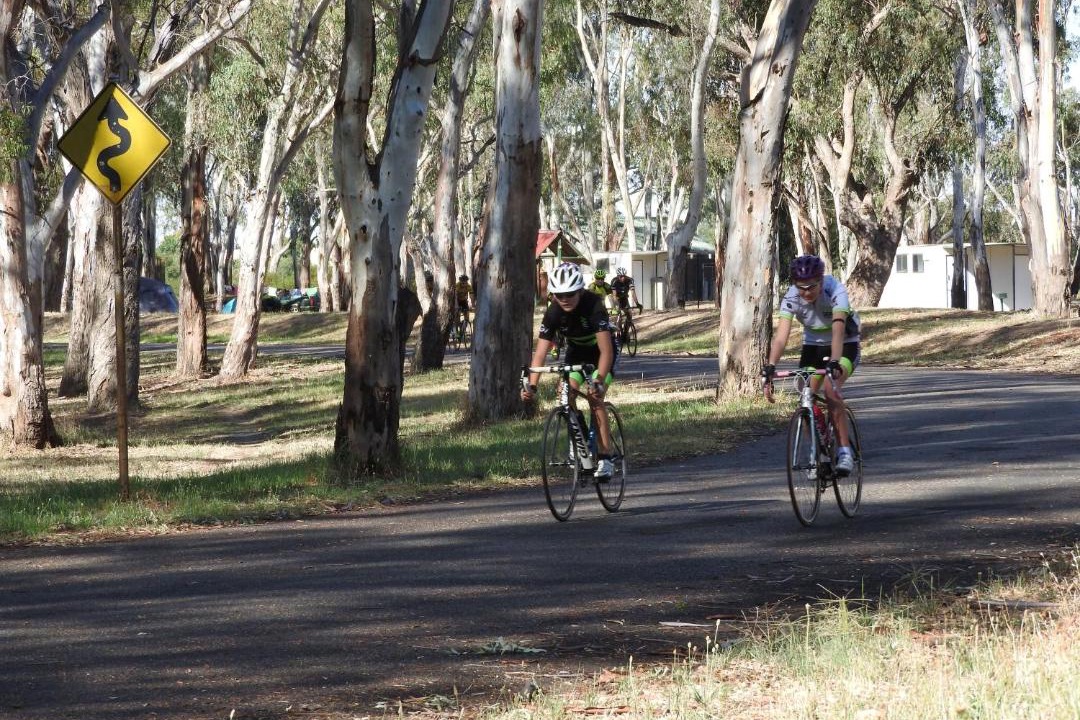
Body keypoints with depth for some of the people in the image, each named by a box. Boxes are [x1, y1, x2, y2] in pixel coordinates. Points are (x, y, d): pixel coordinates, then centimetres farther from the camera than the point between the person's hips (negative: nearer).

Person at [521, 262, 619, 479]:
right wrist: (531, 385, -37)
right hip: (576, 352, 4)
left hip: (600, 352, -4)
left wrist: (599, 382, -52)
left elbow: (606, 350, -40)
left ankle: (605, 459, -19)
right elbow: (540, 352, -25)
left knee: (594, 399, -21)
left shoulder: (593, 306, -35)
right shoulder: (553, 313, -24)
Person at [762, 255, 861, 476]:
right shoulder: (791, 297, -23)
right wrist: (769, 368, -46)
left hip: (845, 345, -4)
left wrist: (834, 364, -59)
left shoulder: (835, 291, -32)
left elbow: (838, 330, -44)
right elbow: (781, 335, -32)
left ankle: (845, 451, -22)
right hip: (813, 345, 4)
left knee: (831, 391, -28)